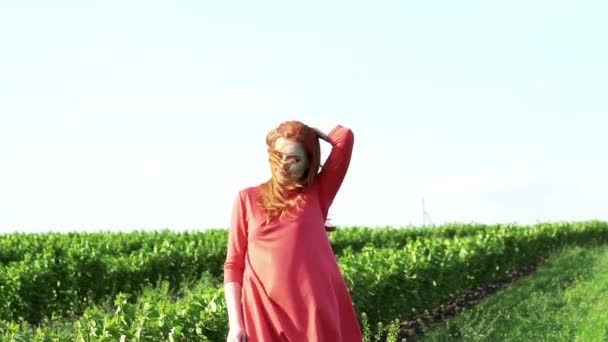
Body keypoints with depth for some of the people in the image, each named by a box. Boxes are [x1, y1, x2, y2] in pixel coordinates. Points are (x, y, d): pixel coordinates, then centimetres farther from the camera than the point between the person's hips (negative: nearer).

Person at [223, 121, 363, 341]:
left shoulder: (317, 194, 10)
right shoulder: (247, 199, 12)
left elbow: (345, 137, 2)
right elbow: (234, 265, 9)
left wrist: (311, 133, 19)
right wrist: (235, 323, 0)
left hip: (317, 313, 0)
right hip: (265, 315, 0)